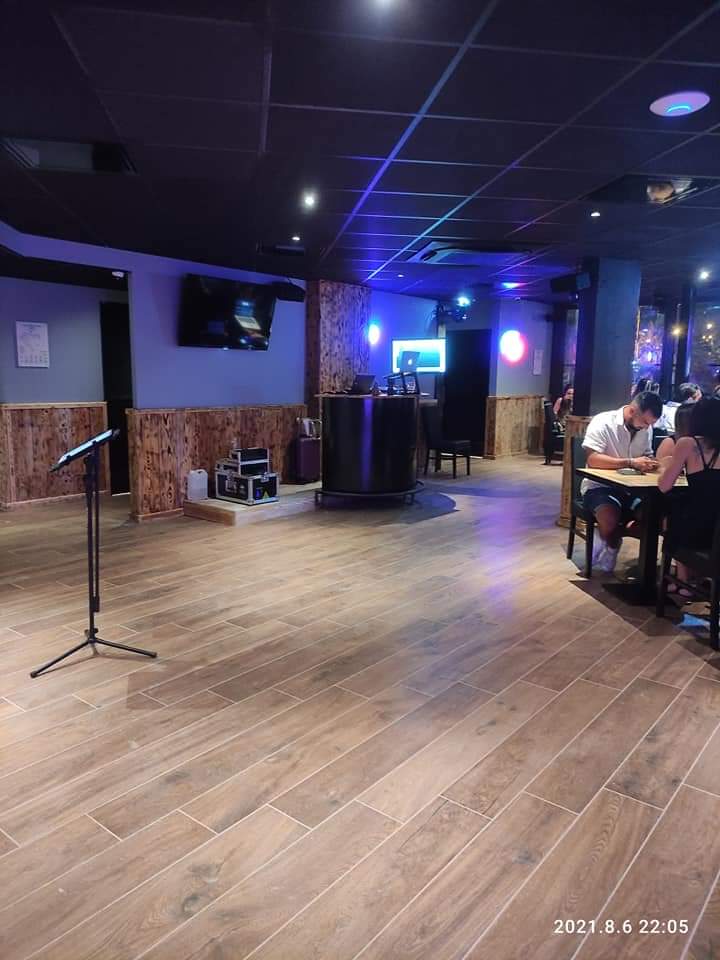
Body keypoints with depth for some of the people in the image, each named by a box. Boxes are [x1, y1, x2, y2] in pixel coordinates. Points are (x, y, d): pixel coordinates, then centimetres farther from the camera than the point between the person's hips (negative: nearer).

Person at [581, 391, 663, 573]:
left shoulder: (646, 428, 4)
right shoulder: (603, 422, -15)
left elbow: (647, 456, 16)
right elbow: (593, 459, -25)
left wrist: (649, 463, -10)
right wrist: (631, 463, -30)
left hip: (630, 487, 6)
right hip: (599, 486, -6)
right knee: (610, 517, -33)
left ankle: (612, 536, 3)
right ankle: (611, 546, 1)